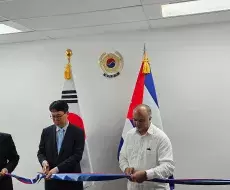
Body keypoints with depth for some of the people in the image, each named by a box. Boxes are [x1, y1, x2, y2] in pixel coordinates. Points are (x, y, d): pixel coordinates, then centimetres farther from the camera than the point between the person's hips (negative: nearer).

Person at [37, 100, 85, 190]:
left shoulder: (78, 132, -6)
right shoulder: (46, 131, 7)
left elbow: (77, 155, -13)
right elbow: (41, 152, 11)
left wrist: (57, 168, -22)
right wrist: (44, 161, -12)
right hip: (51, 180, 3)